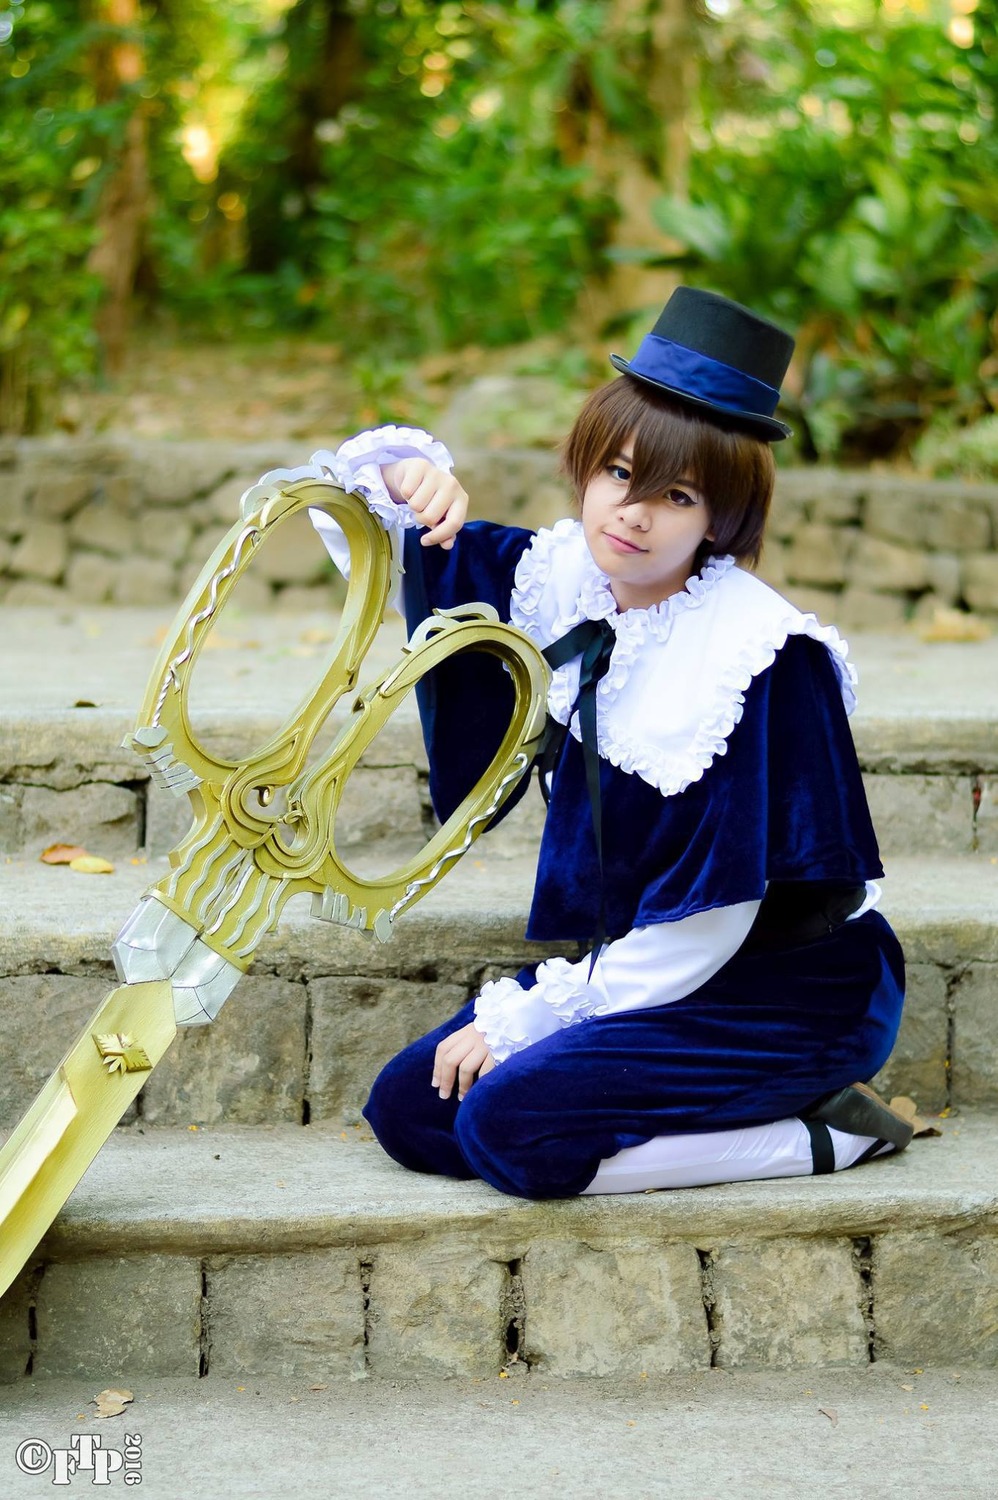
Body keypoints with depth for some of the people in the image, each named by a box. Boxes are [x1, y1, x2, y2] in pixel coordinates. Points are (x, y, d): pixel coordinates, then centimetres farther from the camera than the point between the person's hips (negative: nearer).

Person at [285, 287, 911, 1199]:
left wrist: (526, 1017, -15)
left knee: (511, 1126, -24)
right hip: (631, 974, 8)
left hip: (790, 994, -8)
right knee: (407, 1109, -2)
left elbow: (711, 916, -22)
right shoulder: (562, 579, -1)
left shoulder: (764, 655, -23)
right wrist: (400, 475, -17)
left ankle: (820, 1134, -9)